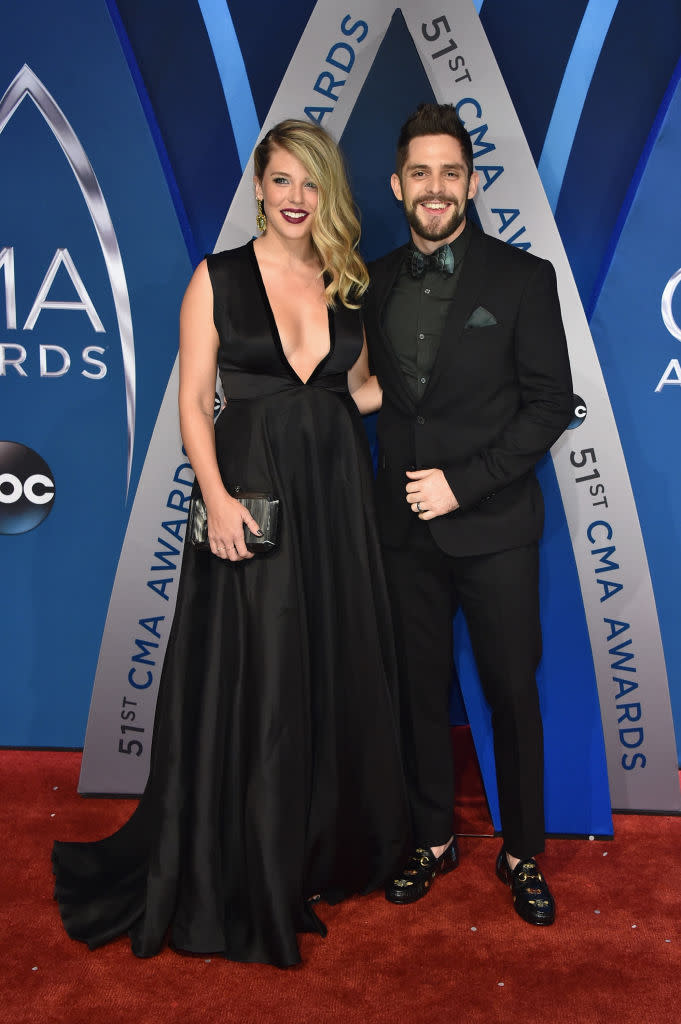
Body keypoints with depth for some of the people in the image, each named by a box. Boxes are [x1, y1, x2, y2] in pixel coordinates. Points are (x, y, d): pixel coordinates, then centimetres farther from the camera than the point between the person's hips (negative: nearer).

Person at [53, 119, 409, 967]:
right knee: (251, 685, 1)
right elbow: (193, 401, -5)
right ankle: (246, 878, 20)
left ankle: (333, 846, 32)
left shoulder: (347, 283, 10)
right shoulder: (218, 278, -1)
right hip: (252, 493, -4)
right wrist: (217, 497, -17)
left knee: (340, 673, 11)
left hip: (336, 492, 4)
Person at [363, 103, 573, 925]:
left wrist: (465, 482, -14)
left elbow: (550, 403, -7)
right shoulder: (376, 282, 8)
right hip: (404, 526, 3)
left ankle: (522, 852, 27)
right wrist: (399, 485, -2)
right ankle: (432, 838, 31)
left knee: (512, 692, 7)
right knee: (419, 690, 13)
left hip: (494, 526, -3)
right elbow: (371, 394, 12)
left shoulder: (522, 278, -4)